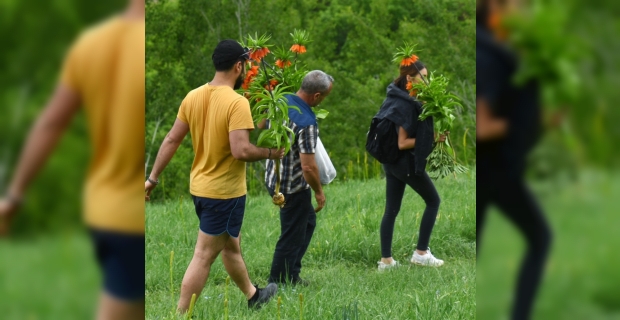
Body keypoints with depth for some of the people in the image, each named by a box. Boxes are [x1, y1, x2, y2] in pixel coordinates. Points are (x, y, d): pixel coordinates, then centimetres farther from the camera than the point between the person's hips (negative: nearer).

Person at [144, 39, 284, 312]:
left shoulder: (193, 97, 0)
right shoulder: (236, 103, -21)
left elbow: (171, 141, 4)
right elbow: (241, 150, -29)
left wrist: (153, 178, 11)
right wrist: (271, 153, -11)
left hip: (199, 187, 8)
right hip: (225, 191, -8)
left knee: (231, 245, 25)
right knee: (204, 257, -1)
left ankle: (253, 295, 43)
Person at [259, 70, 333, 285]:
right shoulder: (306, 123, -28)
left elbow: (260, 127, 16)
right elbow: (308, 166, -28)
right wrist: (319, 191, -12)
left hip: (273, 177, 9)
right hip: (293, 187, -9)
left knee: (308, 221, 25)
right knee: (292, 238, 6)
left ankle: (291, 274, 31)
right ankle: (278, 283, 15)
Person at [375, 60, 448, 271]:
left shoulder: (395, 98, 7)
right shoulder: (406, 105, -21)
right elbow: (402, 143, -22)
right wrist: (432, 138, -20)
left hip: (390, 161, 9)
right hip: (406, 162, -9)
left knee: (391, 209, 9)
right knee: (433, 201, 7)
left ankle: (386, 259, 10)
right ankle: (421, 253, 6)